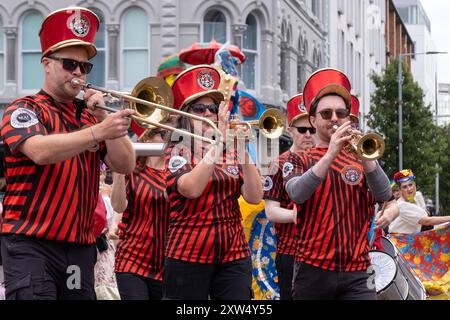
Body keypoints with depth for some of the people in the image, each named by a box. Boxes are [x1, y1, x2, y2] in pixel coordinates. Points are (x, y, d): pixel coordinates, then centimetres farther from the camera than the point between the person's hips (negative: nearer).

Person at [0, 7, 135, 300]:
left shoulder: (89, 115, 16)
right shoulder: (23, 110, 0)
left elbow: (126, 164, 6)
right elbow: (40, 151, -22)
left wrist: (102, 117, -4)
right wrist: (98, 132, -32)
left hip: (80, 247, 6)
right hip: (30, 243, -5)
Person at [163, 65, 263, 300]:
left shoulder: (231, 151, 11)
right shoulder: (177, 151, 1)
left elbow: (254, 197, -3)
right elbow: (190, 189, -20)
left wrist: (243, 151, -13)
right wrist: (218, 142, -21)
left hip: (234, 255, 3)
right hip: (188, 256, -3)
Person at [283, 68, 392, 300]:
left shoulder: (360, 161, 14)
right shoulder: (299, 161, 9)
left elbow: (384, 196, -4)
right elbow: (296, 194, -12)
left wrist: (365, 156, -19)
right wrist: (331, 155, -21)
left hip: (356, 273, 1)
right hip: (313, 270, -1)